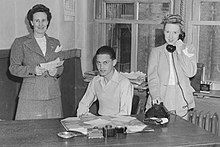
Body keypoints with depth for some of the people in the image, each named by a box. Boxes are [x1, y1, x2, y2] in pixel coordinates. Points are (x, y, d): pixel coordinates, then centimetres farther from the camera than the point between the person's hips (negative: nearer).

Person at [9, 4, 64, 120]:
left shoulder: (55, 43, 14)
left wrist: (56, 71, -5)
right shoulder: (20, 43, 3)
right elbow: (13, 68, 0)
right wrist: (33, 70, -15)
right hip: (30, 96, -3)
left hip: (53, 96, 3)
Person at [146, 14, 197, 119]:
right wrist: (155, 96, -18)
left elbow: (190, 73, -5)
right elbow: (152, 77, -1)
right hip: (161, 97, 0)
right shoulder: (156, 52, 7)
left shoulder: (188, 49, 8)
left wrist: (180, 51, -8)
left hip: (181, 100, 0)